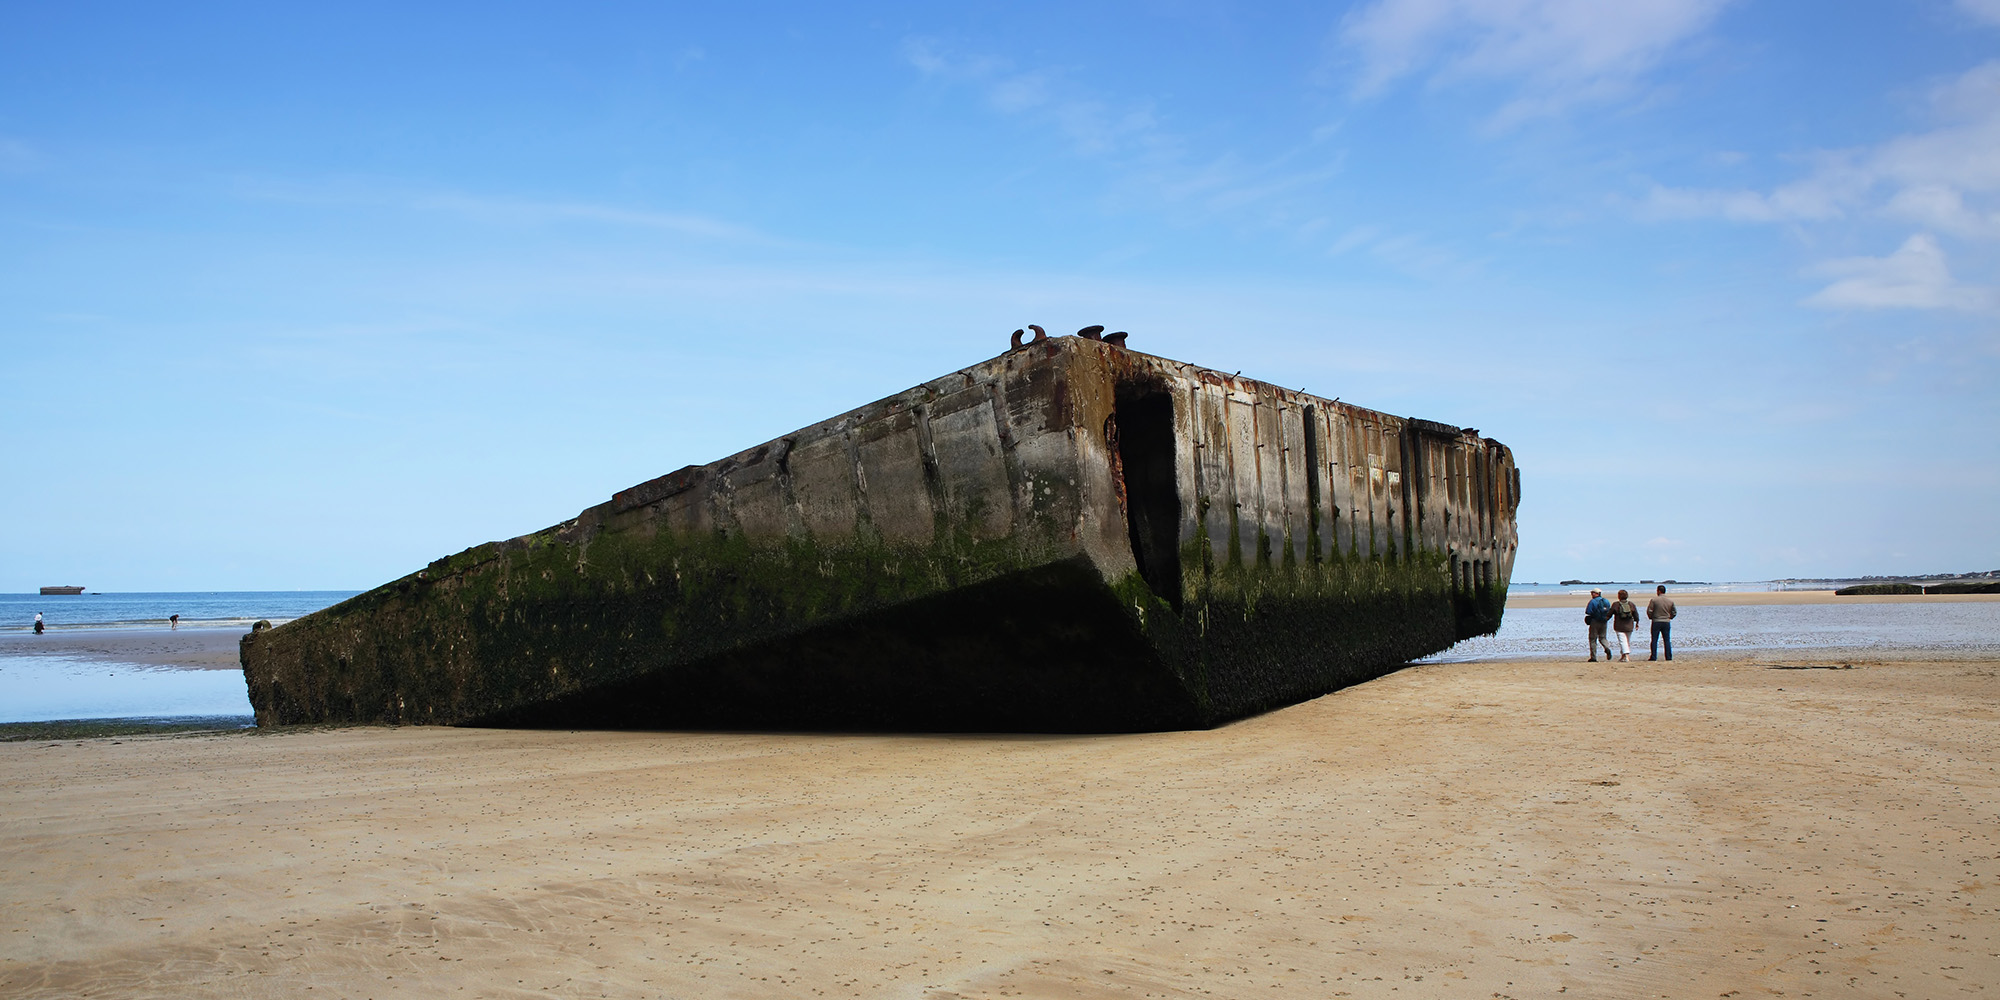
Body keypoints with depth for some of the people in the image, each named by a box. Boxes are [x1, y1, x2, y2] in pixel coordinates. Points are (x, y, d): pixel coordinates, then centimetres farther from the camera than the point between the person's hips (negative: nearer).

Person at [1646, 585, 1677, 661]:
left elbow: (1649, 611, -10)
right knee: (1667, 640, 7)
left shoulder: (1654, 600, -9)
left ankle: (1653, 657, 1)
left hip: (1656, 622, -3)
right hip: (1667, 622, 3)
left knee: (1654, 640, 2)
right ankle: (1669, 657, 6)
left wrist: (1651, 617, 7)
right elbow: (1674, 612, 9)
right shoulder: (1670, 601, 3)